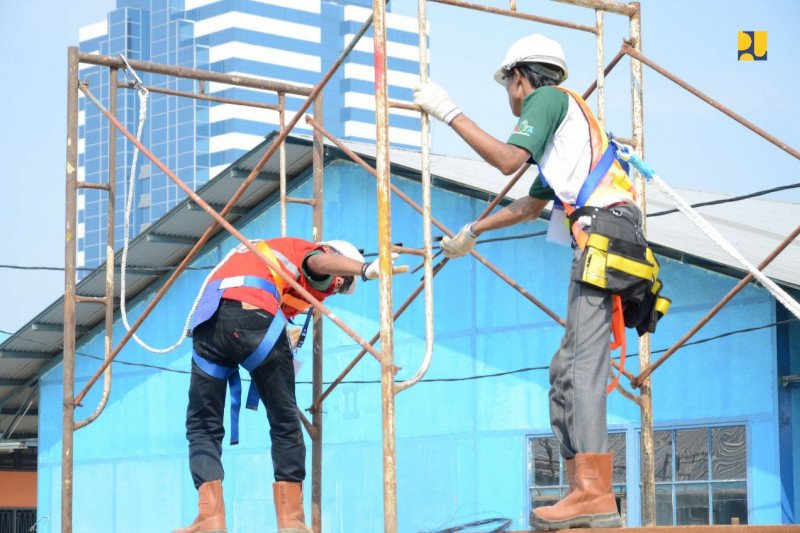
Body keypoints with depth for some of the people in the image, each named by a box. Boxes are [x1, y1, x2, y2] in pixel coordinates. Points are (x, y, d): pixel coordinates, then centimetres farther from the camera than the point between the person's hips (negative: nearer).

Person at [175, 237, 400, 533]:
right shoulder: (309, 250, 19)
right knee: (285, 422, 6)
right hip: (252, 312, -6)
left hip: (207, 318, 6)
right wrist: (365, 269, -20)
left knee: (203, 425, 10)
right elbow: (319, 262, -6)